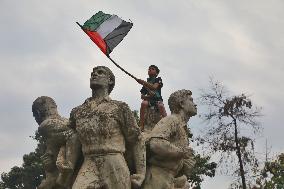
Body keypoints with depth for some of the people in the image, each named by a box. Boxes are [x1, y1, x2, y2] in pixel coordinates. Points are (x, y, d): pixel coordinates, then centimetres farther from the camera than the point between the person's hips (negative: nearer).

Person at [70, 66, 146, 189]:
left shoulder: (119, 108, 8)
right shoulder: (77, 112, 18)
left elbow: (136, 141, 8)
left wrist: (140, 174, 3)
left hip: (115, 166, -1)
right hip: (88, 166, 2)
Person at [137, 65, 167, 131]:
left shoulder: (158, 80, 10)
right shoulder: (146, 83, 20)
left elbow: (154, 87, -13)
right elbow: (142, 96, 14)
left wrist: (144, 82, -21)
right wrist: (148, 96, -9)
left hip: (157, 99, -2)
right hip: (149, 99, 2)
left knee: (161, 106, -37)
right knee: (143, 103, -33)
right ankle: (141, 126, -38)